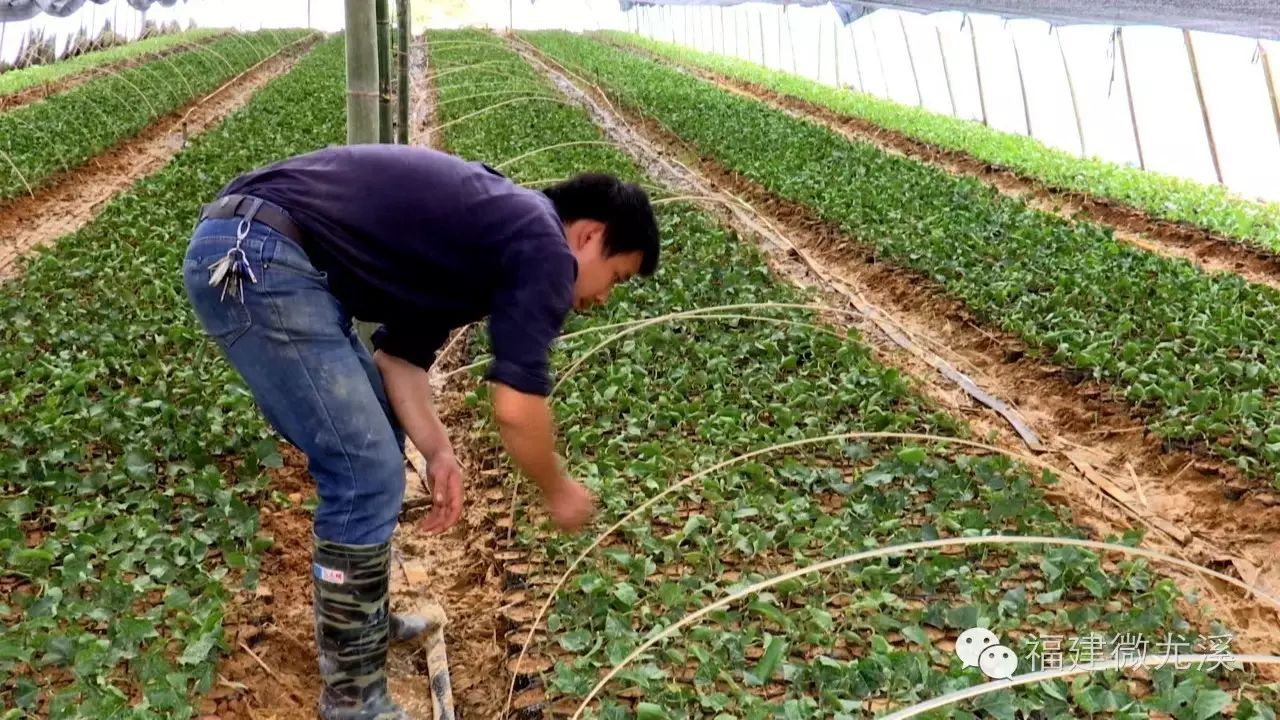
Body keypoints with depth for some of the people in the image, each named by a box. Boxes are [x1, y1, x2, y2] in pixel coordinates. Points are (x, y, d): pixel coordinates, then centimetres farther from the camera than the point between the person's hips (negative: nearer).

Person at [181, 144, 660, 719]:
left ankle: (357, 617, 36)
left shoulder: (484, 228, 22)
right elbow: (516, 409, -8)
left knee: (368, 449, 21)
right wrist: (557, 491, 9)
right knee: (367, 474, -6)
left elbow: (402, 351, 22)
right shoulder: (544, 245, -6)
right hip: (256, 256, -10)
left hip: (246, 248, 10)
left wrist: (437, 451, 11)